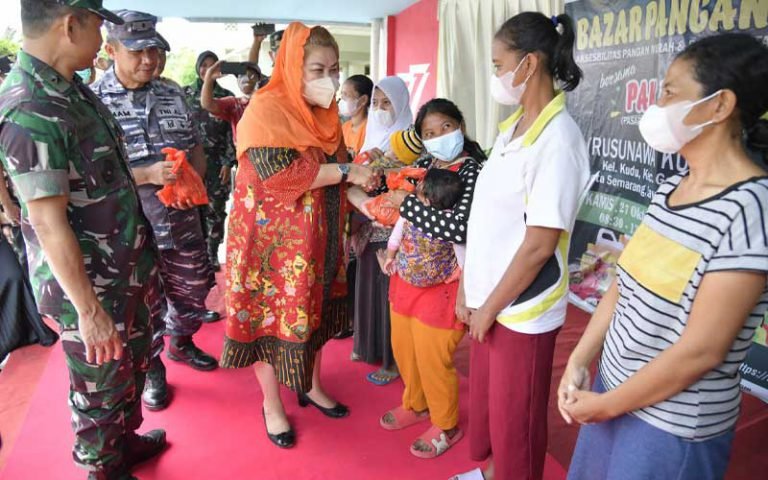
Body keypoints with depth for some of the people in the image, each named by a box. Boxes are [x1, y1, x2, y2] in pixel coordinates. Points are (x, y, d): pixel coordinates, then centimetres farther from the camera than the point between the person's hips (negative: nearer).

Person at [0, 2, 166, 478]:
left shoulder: (73, 89, 5)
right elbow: (49, 223, -24)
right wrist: (88, 309, -21)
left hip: (127, 268, 9)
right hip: (90, 284, -9)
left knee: (134, 364, 25)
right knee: (100, 386, 13)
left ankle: (125, 441, 49)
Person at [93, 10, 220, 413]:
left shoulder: (173, 97, 5)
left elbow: (196, 150, 11)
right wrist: (148, 175, -25)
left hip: (183, 223, 5)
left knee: (192, 291, 19)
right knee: (144, 306, 12)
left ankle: (181, 343, 47)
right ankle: (152, 369, 36)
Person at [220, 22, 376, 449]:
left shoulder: (325, 113, 7)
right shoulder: (266, 109, -16)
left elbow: (336, 174, 12)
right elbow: (278, 172, -27)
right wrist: (347, 171, -24)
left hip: (317, 236, 7)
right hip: (274, 237, -7)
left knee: (314, 310, 16)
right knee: (274, 312, 6)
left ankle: (312, 386, 37)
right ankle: (272, 404, 25)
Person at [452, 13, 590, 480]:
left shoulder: (557, 138, -19)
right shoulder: (513, 128, 7)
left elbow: (540, 245, -21)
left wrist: (491, 307, -13)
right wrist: (469, 290, 10)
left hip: (521, 308, -8)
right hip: (489, 298, 8)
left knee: (515, 414, 12)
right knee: (487, 397, 24)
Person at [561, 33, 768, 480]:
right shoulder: (669, 189, 1)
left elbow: (701, 350, -23)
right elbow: (624, 286, 4)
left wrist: (605, 404, -14)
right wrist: (578, 363, -2)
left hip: (674, 426, -6)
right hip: (615, 389, 6)